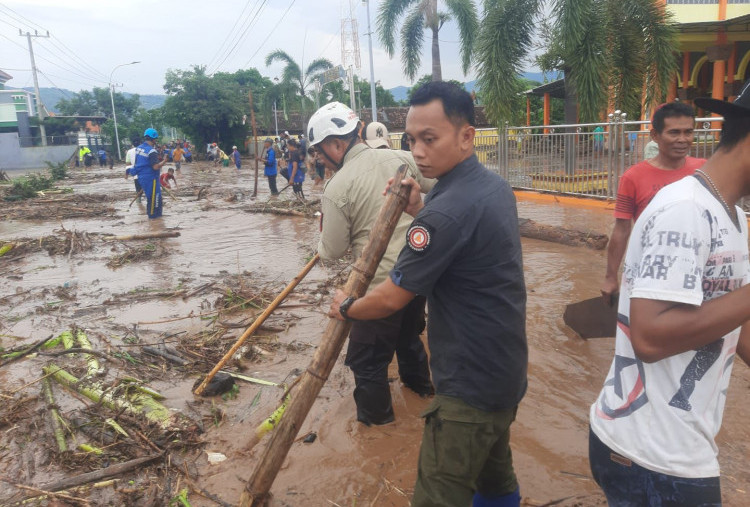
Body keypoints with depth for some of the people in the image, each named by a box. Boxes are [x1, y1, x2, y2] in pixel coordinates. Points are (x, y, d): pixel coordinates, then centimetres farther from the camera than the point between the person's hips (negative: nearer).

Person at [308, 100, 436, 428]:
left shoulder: (337, 188, -16)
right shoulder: (400, 159, -3)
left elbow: (333, 251, -9)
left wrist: (321, 246, 14)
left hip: (382, 281, -7)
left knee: (367, 355, 13)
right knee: (410, 330, 31)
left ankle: (375, 413, 29)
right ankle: (419, 382, 51)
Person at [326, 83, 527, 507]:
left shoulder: (447, 210, -27)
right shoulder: (495, 186, 2)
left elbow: (391, 299, -20)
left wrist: (346, 308, -1)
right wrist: (419, 211, 3)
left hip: (472, 383, -10)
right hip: (507, 366, 10)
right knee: (494, 455, 31)